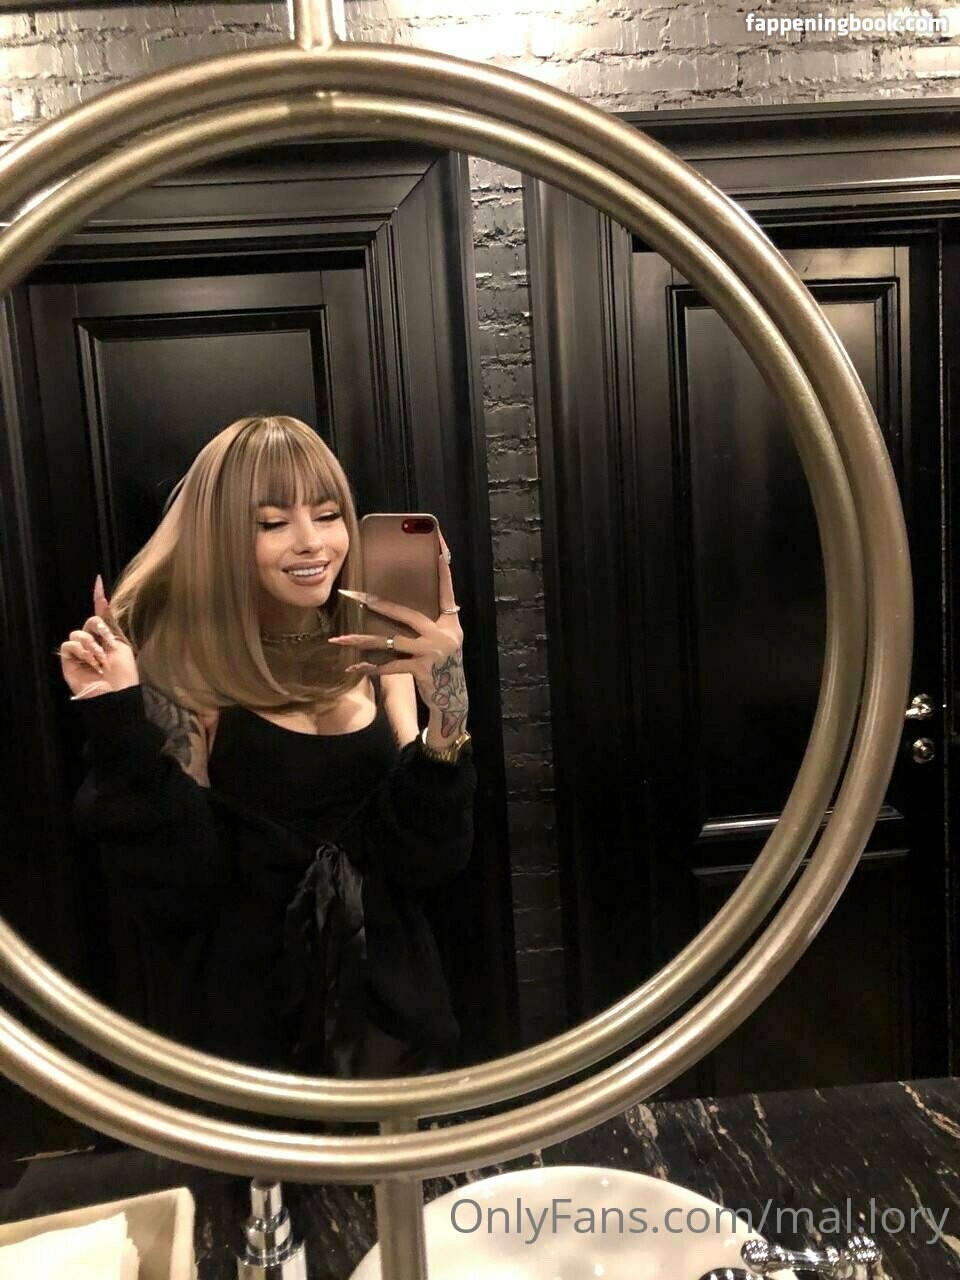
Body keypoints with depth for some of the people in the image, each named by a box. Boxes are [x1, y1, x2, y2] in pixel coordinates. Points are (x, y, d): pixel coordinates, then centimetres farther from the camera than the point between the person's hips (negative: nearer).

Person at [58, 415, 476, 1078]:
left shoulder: (377, 655, -4)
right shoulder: (185, 670, -14)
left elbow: (426, 862, -9)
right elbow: (180, 891, -16)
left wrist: (449, 712, -24)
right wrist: (121, 726, -25)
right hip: (245, 1018, -4)